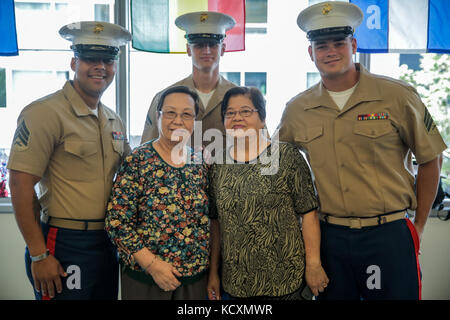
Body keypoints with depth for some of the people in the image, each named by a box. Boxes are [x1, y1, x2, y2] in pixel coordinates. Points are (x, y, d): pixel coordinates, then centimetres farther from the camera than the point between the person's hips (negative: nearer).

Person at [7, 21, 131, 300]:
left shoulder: (114, 120, 10)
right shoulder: (45, 112, -12)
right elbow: (20, 185, -16)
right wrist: (39, 255, -16)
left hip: (108, 244, 7)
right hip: (65, 248, -7)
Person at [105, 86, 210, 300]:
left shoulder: (200, 165, 2)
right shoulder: (138, 161, -10)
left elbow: (208, 221, 8)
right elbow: (117, 222, -13)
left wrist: (212, 271, 2)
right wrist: (152, 264, -16)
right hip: (144, 278, -4)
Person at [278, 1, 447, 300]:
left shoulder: (397, 96, -5)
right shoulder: (296, 110, 2)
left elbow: (430, 158, 4)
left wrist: (419, 224, 6)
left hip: (389, 235, -2)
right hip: (330, 238, 2)